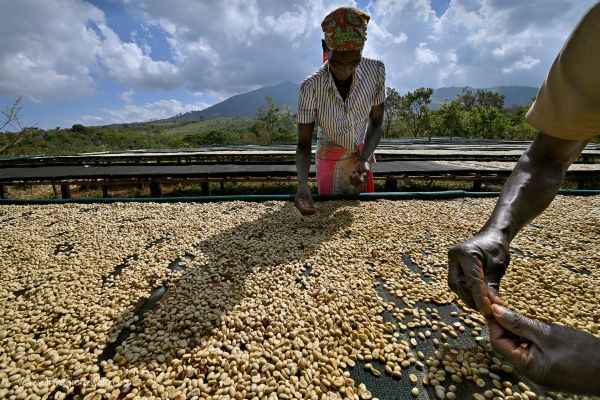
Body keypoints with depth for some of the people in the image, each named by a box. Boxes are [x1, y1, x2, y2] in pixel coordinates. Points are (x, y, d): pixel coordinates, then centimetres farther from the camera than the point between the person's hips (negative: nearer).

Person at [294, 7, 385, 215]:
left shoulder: (376, 71, -20)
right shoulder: (311, 88, -26)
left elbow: (376, 122, -9)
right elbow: (304, 145, -21)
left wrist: (365, 160, -24)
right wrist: (302, 183, -38)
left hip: (360, 155, 2)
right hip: (329, 158, -2)